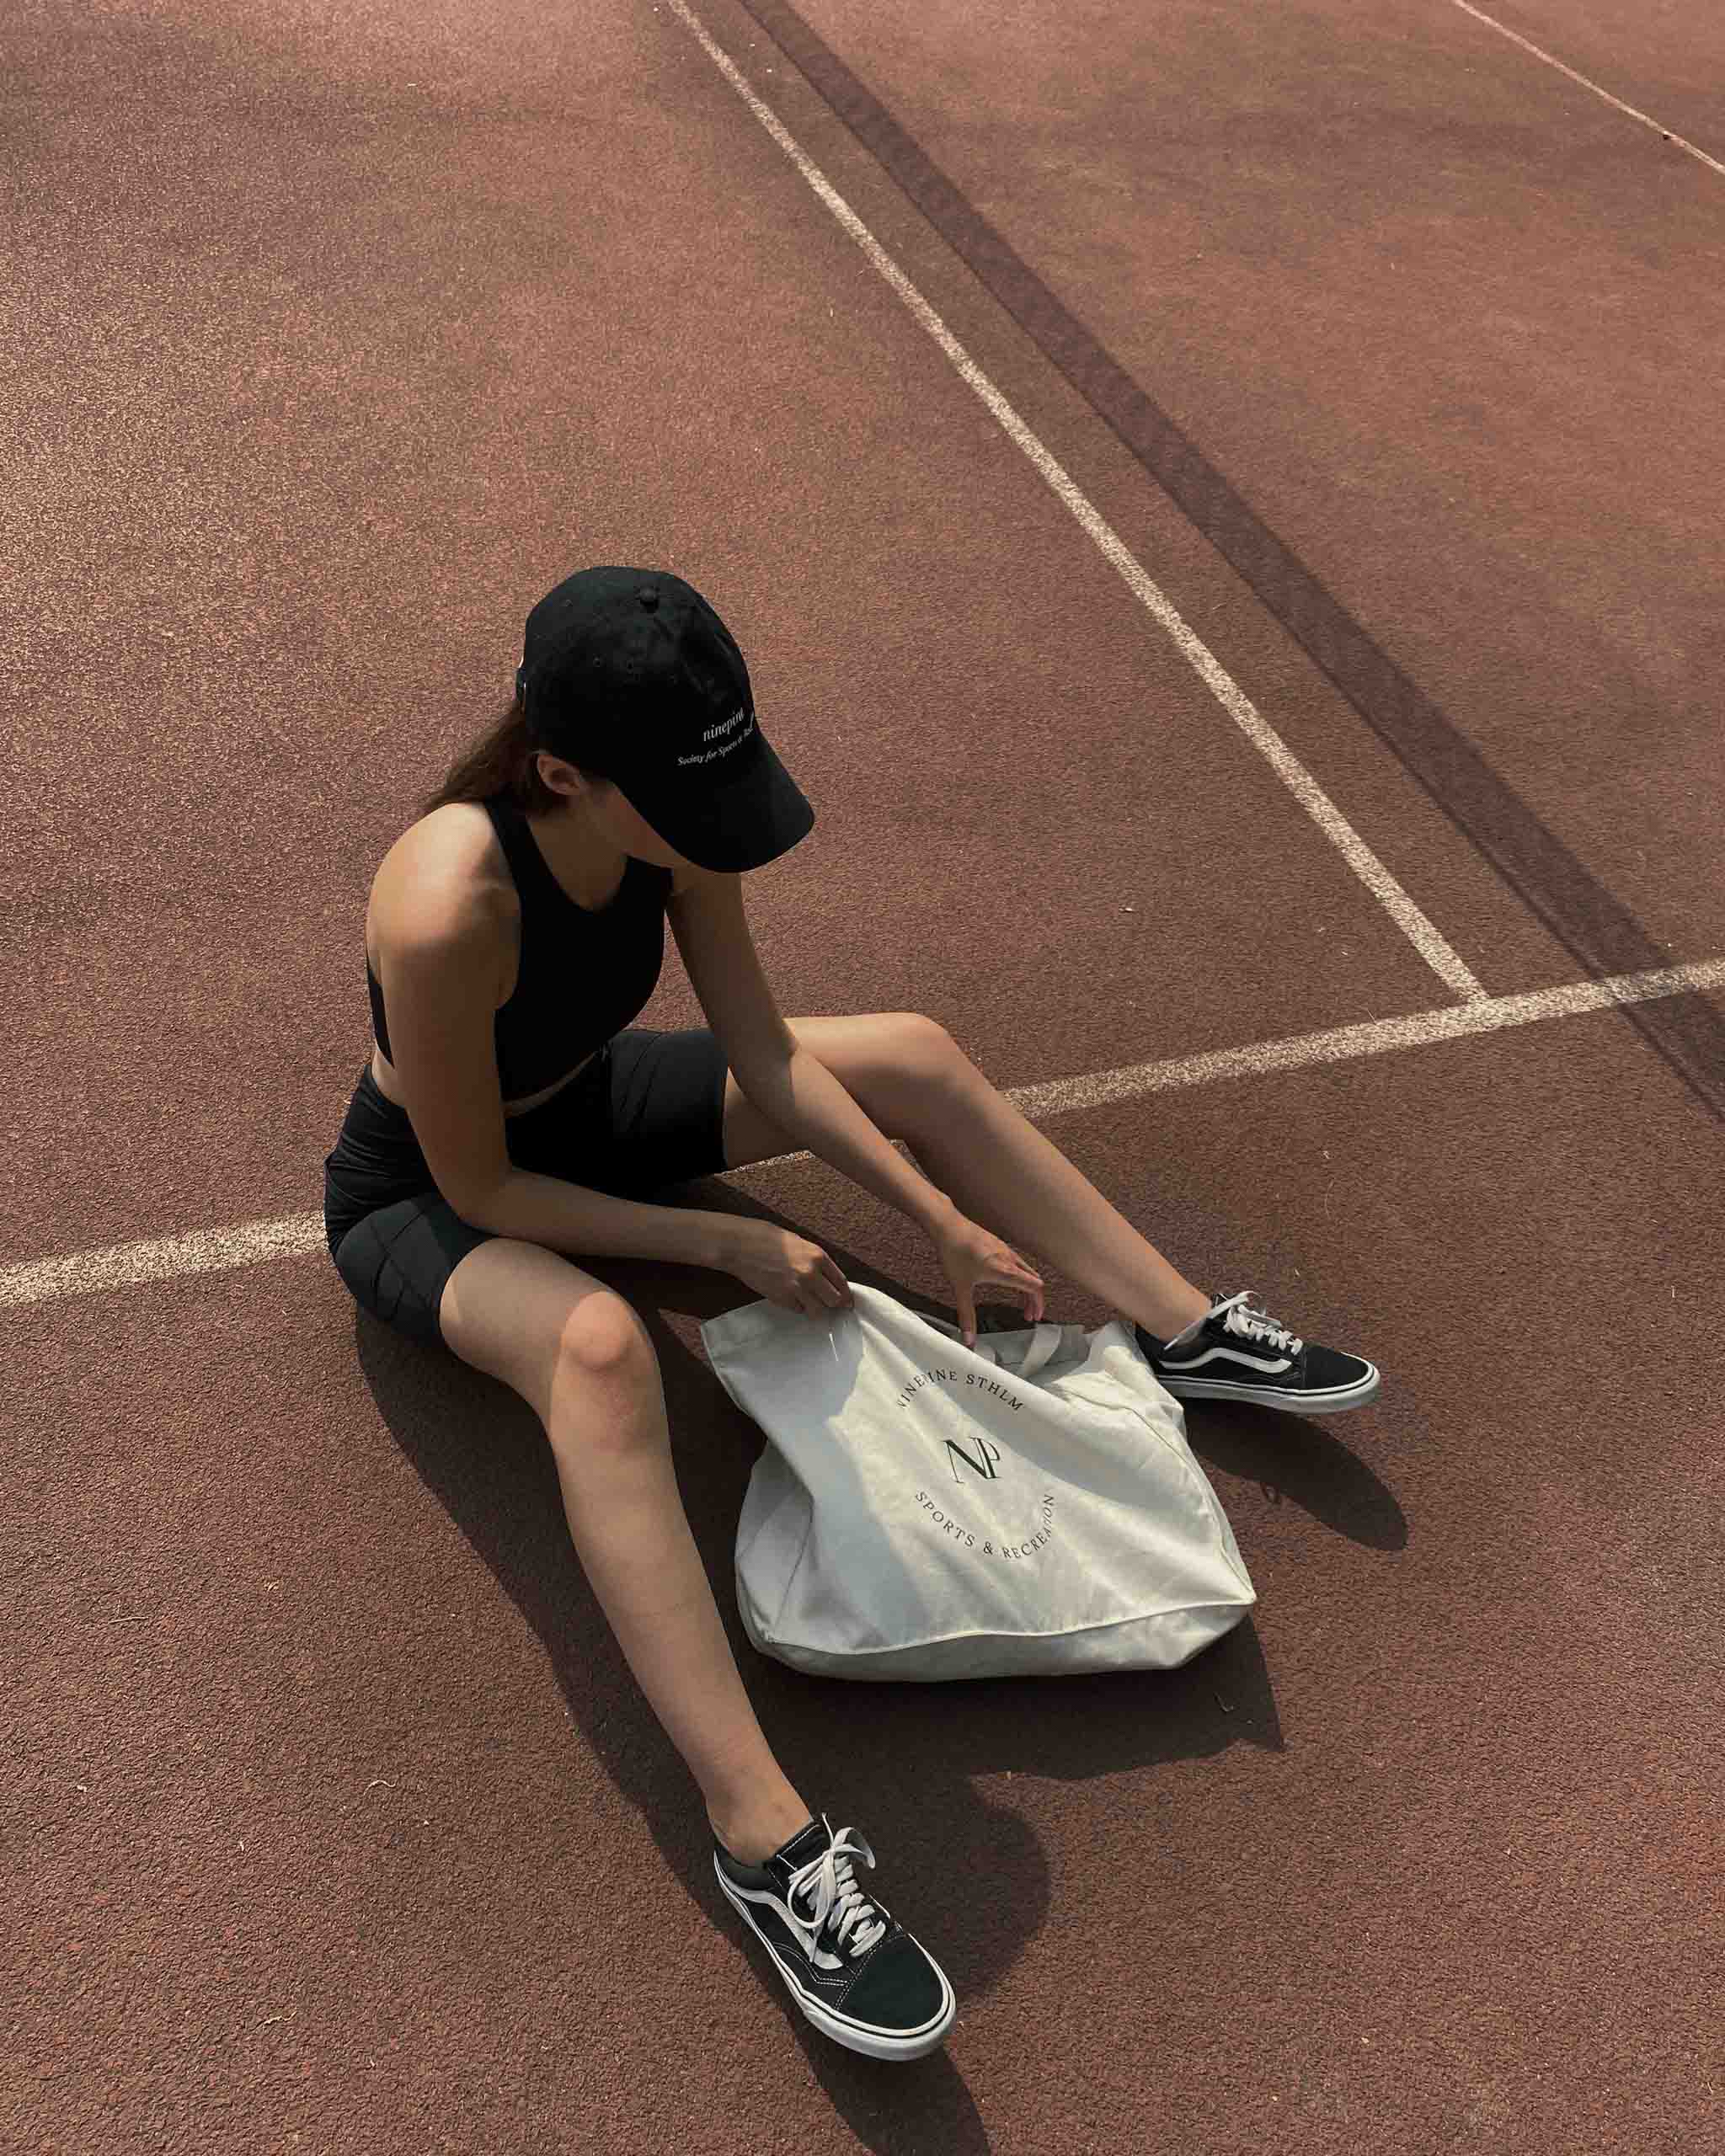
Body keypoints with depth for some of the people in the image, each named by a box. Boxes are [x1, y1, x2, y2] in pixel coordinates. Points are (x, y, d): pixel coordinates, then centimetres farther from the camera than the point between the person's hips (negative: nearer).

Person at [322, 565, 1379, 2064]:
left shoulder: (677, 820, -19)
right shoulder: (448, 912, -38)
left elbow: (766, 1054, -9)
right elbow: (477, 1186, -27)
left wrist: (946, 1222, -11)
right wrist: (728, 1243, -24)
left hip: (582, 1108, 7)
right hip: (426, 1196, -6)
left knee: (915, 1055, -2)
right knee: (600, 1346, -42)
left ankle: (1187, 1333, 9)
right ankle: (766, 1840, -35)